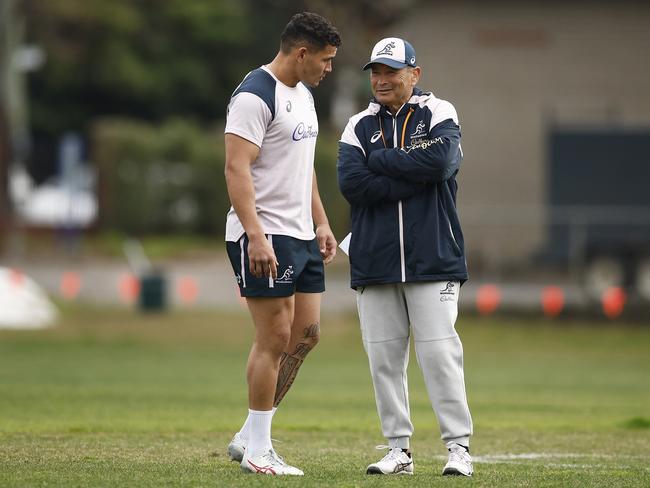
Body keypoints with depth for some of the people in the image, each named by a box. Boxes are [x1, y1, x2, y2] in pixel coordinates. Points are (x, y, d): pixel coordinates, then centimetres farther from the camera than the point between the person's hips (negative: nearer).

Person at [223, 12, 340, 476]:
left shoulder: (303, 94, 16)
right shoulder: (255, 96, -14)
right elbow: (236, 168, -21)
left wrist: (321, 224, 22)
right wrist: (256, 236, -27)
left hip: (301, 237, 10)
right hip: (266, 237, -10)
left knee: (306, 334, 8)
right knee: (275, 337, -7)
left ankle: (249, 437, 16)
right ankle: (257, 450, 1)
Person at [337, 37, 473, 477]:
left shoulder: (438, 114, 4)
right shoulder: (359, 126, 11)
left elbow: (440, 161, -17)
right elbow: (351, 184, -7)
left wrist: (379, 161, -7)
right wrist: (415, 177, -10)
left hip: (432, 259, -3)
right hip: (374, 260, 3)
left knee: (439, 351, -8)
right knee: (384, 356, 3)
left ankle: (459, 446, -3)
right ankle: (399, 449, 10)